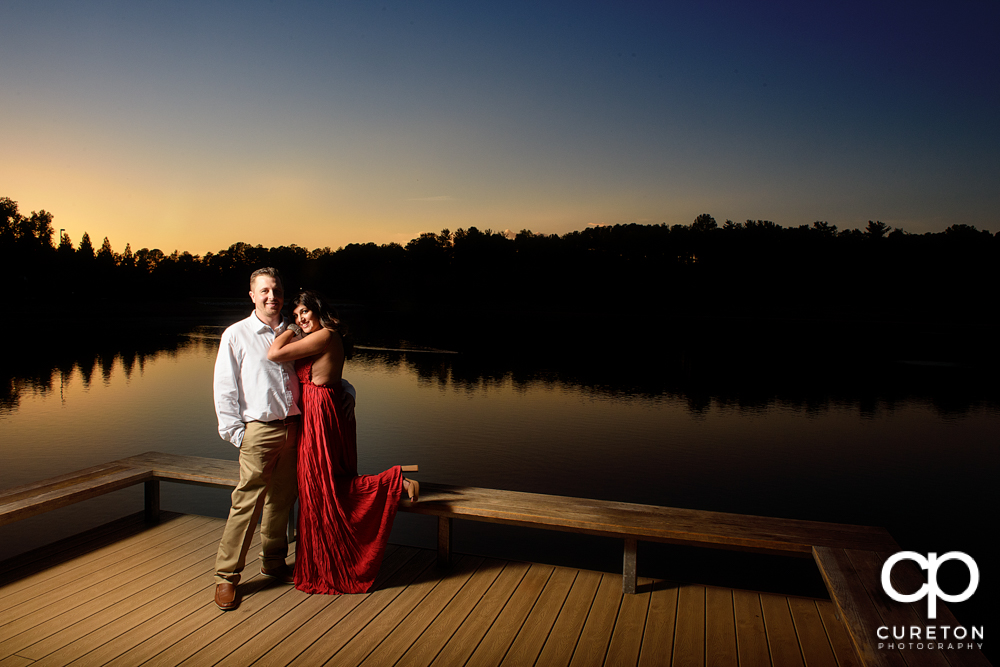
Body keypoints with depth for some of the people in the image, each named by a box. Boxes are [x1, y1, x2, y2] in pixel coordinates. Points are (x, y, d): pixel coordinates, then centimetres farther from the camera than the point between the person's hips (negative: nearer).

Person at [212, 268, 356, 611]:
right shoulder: (236, 335, 3)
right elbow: (225, 388, 2)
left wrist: (346, 388, 6)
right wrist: (234, 431, -5)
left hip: (294, 428, 4)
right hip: (259, 431, -4)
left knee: (282, 500, 13)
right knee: (247, 503, -4)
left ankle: (273, 563, 30)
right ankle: (227, 575, 10)